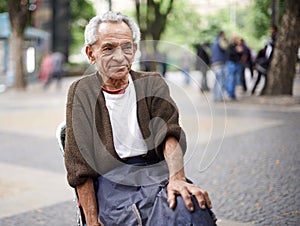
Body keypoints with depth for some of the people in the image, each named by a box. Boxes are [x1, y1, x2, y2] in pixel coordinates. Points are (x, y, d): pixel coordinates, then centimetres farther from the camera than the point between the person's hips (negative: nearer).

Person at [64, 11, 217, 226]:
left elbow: (169, 133, -6)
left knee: (189, 205, -31)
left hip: (156, 171, 2)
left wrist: (177, 177, -27)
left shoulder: (153, 84, 11)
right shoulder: (81, 92, 5)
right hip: (110, 178, -1)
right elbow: (80, 166, 1)